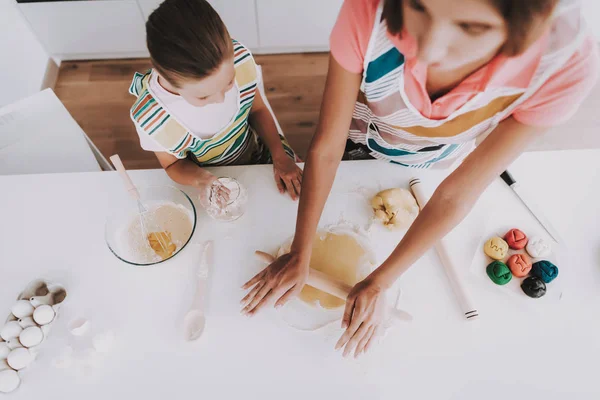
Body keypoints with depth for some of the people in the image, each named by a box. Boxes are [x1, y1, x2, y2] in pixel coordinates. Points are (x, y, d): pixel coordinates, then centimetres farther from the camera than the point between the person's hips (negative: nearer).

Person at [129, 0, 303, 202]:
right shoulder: (151, 118, -34)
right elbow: (173, 164, -13)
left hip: (258, 153, 3)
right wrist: (199, 178, -36)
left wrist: (279, 156, -17)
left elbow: (257, 109, -7)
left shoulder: (239, 57, -27)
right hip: (212, 180, -2)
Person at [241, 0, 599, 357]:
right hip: (362, 145, 0)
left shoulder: (568, 62, -37)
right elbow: (327, 148, -29)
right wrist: (300, 257, -23)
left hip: (439, 164, 1)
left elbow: (458, 194, -29)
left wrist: (379, 284, -22)